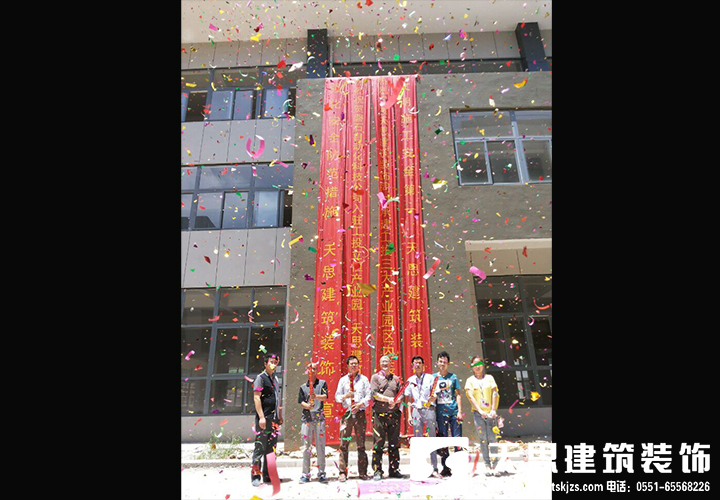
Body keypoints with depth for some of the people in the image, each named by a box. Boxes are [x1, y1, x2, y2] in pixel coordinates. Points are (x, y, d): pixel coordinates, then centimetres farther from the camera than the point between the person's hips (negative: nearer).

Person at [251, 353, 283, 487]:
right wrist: (261, 417, -20)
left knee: (271, 447, 11)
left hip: (274, 418, 8)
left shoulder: (275, 379, 16)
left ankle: (268, 475, 20)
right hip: (264, 418, -7)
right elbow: (257, 397, -14)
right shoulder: (261, 378, -6)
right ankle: (255, 475, 5)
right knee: (260, 446, -5)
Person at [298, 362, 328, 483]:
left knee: (320, 446, -1)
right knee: (306, 447, 2)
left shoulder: (322, 383, 8)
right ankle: (305, 474, 10)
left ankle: (321, 473, 7)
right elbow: (301, 402, 6)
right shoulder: (303, 386, 14)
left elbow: (325, 397, -5)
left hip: (319, 417, -1)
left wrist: (316, 397, -25)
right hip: (306, 418, 2)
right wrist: (307, 405, -15)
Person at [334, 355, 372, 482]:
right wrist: (346, 396, -10)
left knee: (361, 444, 1)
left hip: (360, 413, 0)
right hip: (347, 413, 0)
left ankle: (363, 472, 9)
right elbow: (337, 397, 9)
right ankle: (343, 472, 3)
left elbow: (368, 396, 4)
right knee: (344, 443, -3)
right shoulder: (343, 380, 12)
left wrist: (360, 404, -11)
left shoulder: (364, 379, 11)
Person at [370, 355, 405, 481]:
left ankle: (394, 469, 16)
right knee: (378, 442, -4)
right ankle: (377, 471, 4)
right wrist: (388, 399, -15)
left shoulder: (396, 378, 15)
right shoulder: (375, 377, 7)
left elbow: (401, 395, 10)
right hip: (379, 413, -3)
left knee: (394, 443, 7)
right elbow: (374, 393, -5)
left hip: (394, 414, 3)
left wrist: (395, 401, -10)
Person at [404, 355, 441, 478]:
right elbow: (408, 399, 13)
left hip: (429, 409, -2)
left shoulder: (430, 378, 5)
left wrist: (432, 398, -21)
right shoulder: (410, 380, 12)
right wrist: (409, 415, 7)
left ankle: (434, 469, 2)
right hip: (416, 410, 2)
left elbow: (435, 395, 1)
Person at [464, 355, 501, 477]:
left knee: (493, 439, -3)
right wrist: (480, 411, -15)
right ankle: (487, 465, 8)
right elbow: (470, 396, -4)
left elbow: (495, 394, 2)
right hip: (478, 413, -1)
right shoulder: (470, 380, 5)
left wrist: (493, 410, -10)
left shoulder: (489, 378, 9)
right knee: (483, 439, 2)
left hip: (491, 413, 1)